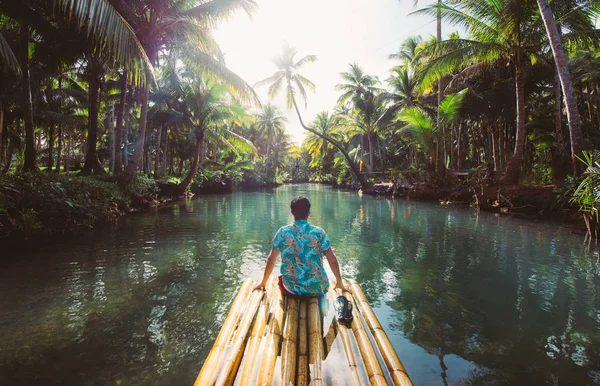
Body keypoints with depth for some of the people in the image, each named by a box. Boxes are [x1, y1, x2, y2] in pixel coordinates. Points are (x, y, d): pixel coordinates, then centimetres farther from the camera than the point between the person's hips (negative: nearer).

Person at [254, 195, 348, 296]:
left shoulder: (282, 232, -6)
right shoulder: (319, 233, -8)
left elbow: (271, 259, 3)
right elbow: (332, 260, -3)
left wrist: (263, 282, 18)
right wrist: (340, 283, 13)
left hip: (291, 290, 0)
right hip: (318, 290, 1)